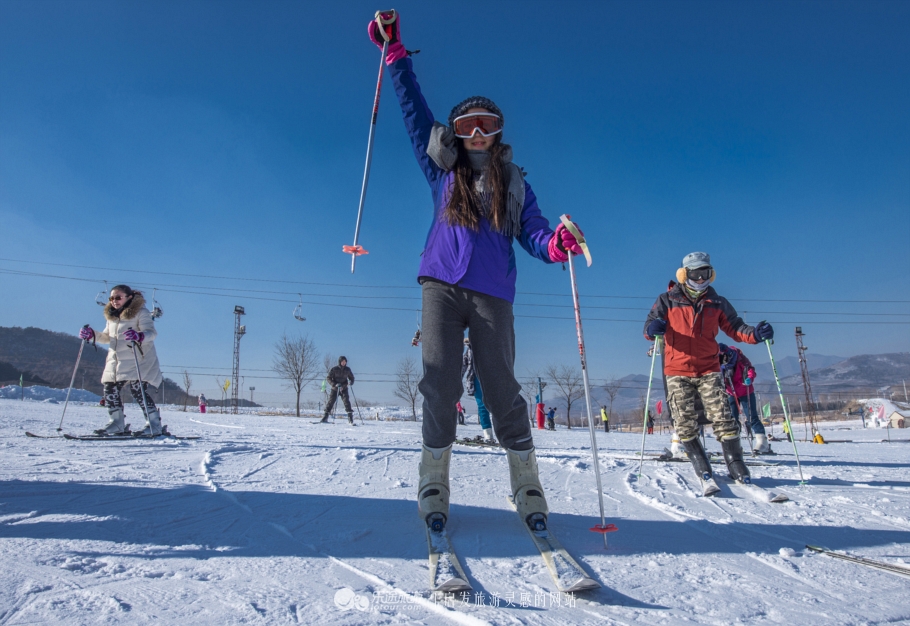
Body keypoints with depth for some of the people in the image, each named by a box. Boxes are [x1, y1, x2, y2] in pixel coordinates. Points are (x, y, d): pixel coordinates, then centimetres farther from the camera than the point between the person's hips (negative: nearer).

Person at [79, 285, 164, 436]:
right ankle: (117, 423, 17)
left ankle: (154, 424, -5)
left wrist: (139, 336, -41)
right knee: (110, 389, 5)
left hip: (137, 360, -8)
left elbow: (151, 332, -20)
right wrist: (92, 335, 6)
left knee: (138, 391, -12)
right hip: (116, 361, 8)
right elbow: (107, 337, 24)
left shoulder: (141, 312, -7)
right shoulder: (111, 316, 15)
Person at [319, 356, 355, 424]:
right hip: (335, 388, -1)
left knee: (346, 401, -13)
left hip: (344, 388, 1)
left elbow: (351, 377, 16)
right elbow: (328, 378, -6)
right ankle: (325, 417, 8)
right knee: (331, 401, -2)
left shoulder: (347, 369, 3)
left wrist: (351, 382, -8)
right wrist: (334, 384, -21)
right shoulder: (334, 369, -6)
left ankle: (350, 418, -12)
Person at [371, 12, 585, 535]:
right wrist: (395, 53, 17)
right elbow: (414, 109, 19)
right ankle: (434, 486, 0)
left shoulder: (515, 183, 17)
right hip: (442, 286, 1)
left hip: (492, 293, 0)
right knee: (440, 383, -7)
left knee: (502, 387, -4)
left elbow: (533, 232, 5)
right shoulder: (442, 170, 18)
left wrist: (555, 246, -17)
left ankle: (528, 487, 5)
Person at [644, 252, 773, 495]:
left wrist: (754, 334, -11)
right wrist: (653, 328, -28)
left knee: (723, 419, -6)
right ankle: (705, 474, 5)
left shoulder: (717, 303, 11)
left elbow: (734, 327, 10)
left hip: (708, 370, 1)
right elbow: (649, 326, -3)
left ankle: (737, 468, 6)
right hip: (678, 372, -1)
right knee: (686, 426, -4)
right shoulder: (667, 300, 4)